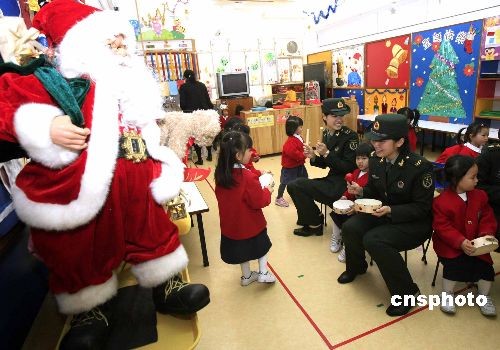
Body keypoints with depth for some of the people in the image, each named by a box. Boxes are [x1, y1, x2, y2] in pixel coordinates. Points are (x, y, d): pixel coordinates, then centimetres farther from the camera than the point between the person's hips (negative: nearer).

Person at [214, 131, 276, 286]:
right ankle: (263, 273, 30)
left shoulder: (221, 174, -8)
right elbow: (259, 202, -23)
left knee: (243, 249, 25)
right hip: (250, 225, -6)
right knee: (262, 244, 22)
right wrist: (267, 190, -5)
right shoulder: (247, 176, -30)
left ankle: (246, 276, 41)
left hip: (231, 224, 6)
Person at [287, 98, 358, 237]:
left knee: (297, 185, -16)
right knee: (293, 186, 4)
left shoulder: (350, 136, -15)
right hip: (331, 181, 8)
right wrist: (313, 157, -7)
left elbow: (349, 168, -18)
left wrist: (327, 153, -23)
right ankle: (310, 221, 19)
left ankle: (315, 224, 5)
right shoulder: (326, 134, 6)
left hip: (343, 184, -8)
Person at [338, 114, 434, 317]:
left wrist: (390, 210, -31)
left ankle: (406, 292, -5)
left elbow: (422, 208, -17)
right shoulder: (376, 161, -5)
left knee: (374, 240, -29)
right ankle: (356, 267, 19)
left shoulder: (420, 166, -23)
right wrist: (361, 191, -13)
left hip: (415, 222, -6)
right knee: (349, 228, -15)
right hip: (383, 213, 6)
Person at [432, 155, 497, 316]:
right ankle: (447, 294, 2)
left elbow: (487, 218, 6)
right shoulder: (442, 201, -18)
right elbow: (443, 227, -18)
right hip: (450, 244, -5)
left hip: (474, 244, 5)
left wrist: (487, 234, -13)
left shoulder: (480, 196, 1)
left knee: (485, 265, -10)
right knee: (454, 264, -24)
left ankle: (484, 296, 20)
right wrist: (460, 242, -27)